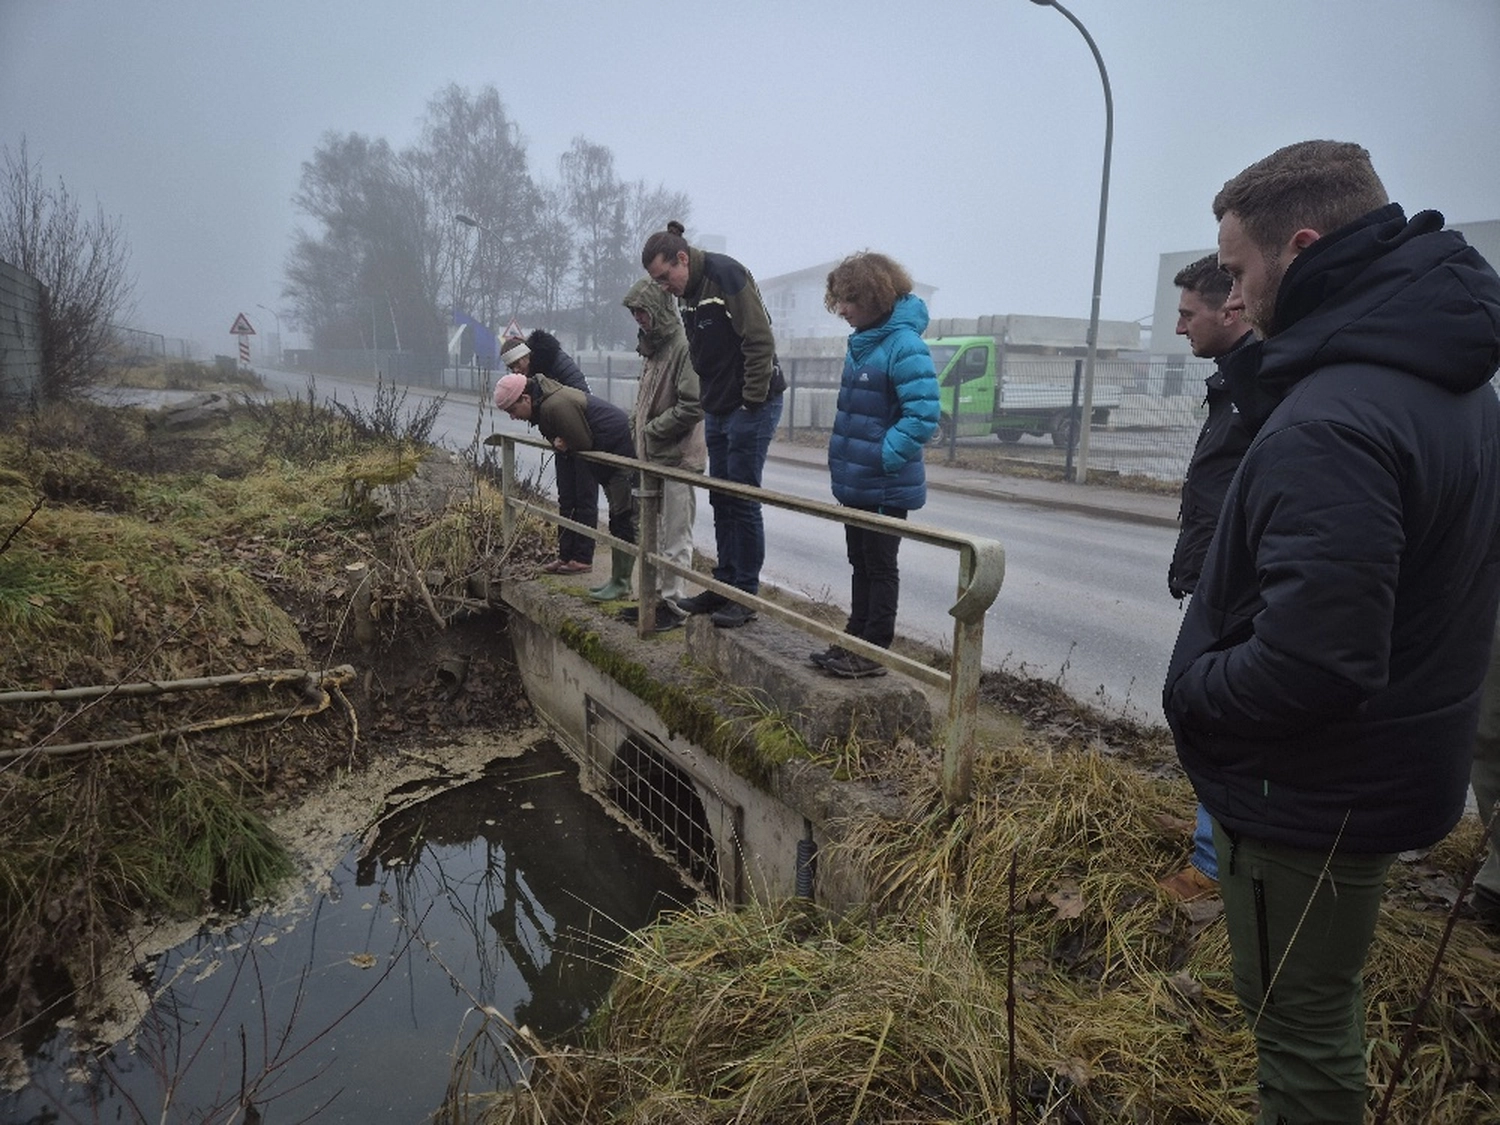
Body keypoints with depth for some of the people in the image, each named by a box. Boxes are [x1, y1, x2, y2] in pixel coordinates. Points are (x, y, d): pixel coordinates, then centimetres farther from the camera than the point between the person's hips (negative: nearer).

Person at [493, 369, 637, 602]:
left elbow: (583, 443, -22)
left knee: (623, 520, -6)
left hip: (623, 451, -11)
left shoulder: (557, 406, -25)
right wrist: (561, 442, -6)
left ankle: (620, 583, -1)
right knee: (618, 519, 14)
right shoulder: (545, 401, 8)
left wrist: (562, 444, -3)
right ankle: (619, 580, 22)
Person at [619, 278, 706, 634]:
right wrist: (637, 422, 9)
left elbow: (693, 406, -21)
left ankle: (673, 604, 7)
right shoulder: (653, 345, 15)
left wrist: (651, 430, -14)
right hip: (653, 456, 10)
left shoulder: (684, 346, -15)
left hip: (678, 457, -10)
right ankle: (653, 597, 27)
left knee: (675, 536, -1)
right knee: (653, 533, 16)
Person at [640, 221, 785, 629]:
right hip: (718, 408, 9)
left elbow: (760, 341, -19)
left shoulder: (726, 275, -15)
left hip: (752, 405, -9)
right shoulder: (687, 293, 12)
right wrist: (706, 401, 12)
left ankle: (746, 594, 5)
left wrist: (753, 401, -18)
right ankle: (724, 584, 23)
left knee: (742, 500, -5)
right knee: (721, 500, 12)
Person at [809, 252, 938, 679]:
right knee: (860, 564, 17)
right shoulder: (860, 342, 9)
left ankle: (874, 652, 16)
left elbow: (923, 416, -25)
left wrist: (882, 458, -22)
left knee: (880, 567, 4)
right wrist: (842, 460, 14)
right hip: (855, 482, 9)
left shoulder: (904, 346, -19)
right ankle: (855, 640, 29)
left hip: (885, 486, -9)